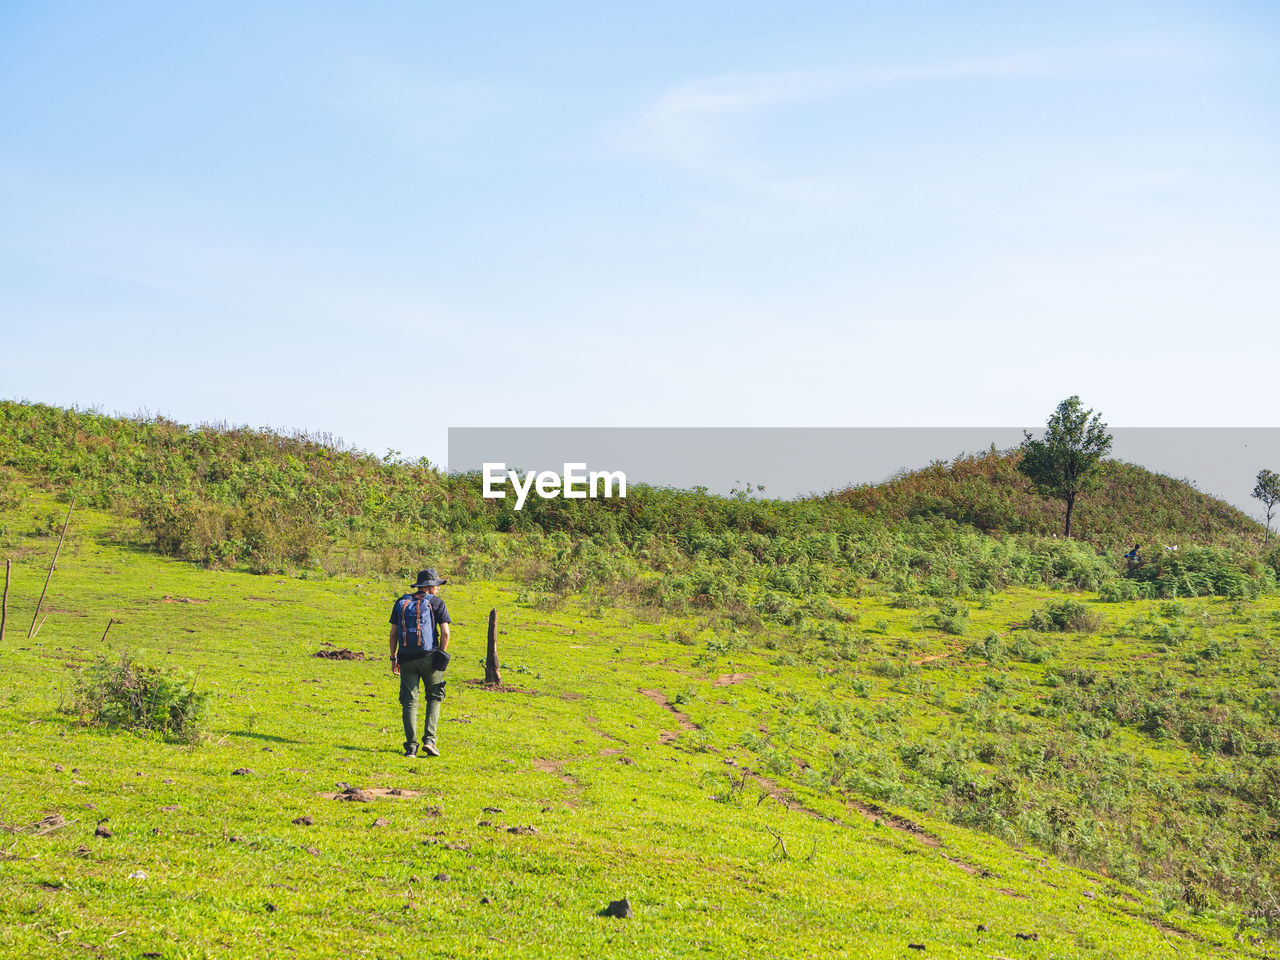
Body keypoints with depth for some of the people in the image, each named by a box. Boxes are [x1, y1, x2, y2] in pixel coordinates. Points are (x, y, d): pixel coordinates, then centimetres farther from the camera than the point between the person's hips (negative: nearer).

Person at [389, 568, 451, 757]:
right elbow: (445, 633, -6)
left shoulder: (401, 603, 11)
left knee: (409, 702, 6)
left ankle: (411, 746, 0)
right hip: (428, 656, -3)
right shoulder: (436, 603, 0)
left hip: (406, 658, 3)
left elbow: (393, 633, 8)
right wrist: (440, 655, 5)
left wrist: (393, 658, 15)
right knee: (434, 698, 12)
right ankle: (429, 739, -1)